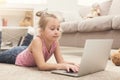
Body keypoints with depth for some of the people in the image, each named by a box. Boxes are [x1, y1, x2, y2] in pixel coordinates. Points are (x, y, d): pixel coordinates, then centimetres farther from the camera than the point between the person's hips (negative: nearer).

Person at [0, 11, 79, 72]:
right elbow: (41, 66, -50)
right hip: (16, 56, -5)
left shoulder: (55, 42, -25)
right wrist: (63, 66, -58)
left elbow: (61, 61, -24)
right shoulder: (37, 41, -44)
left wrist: (71, 64, -44)